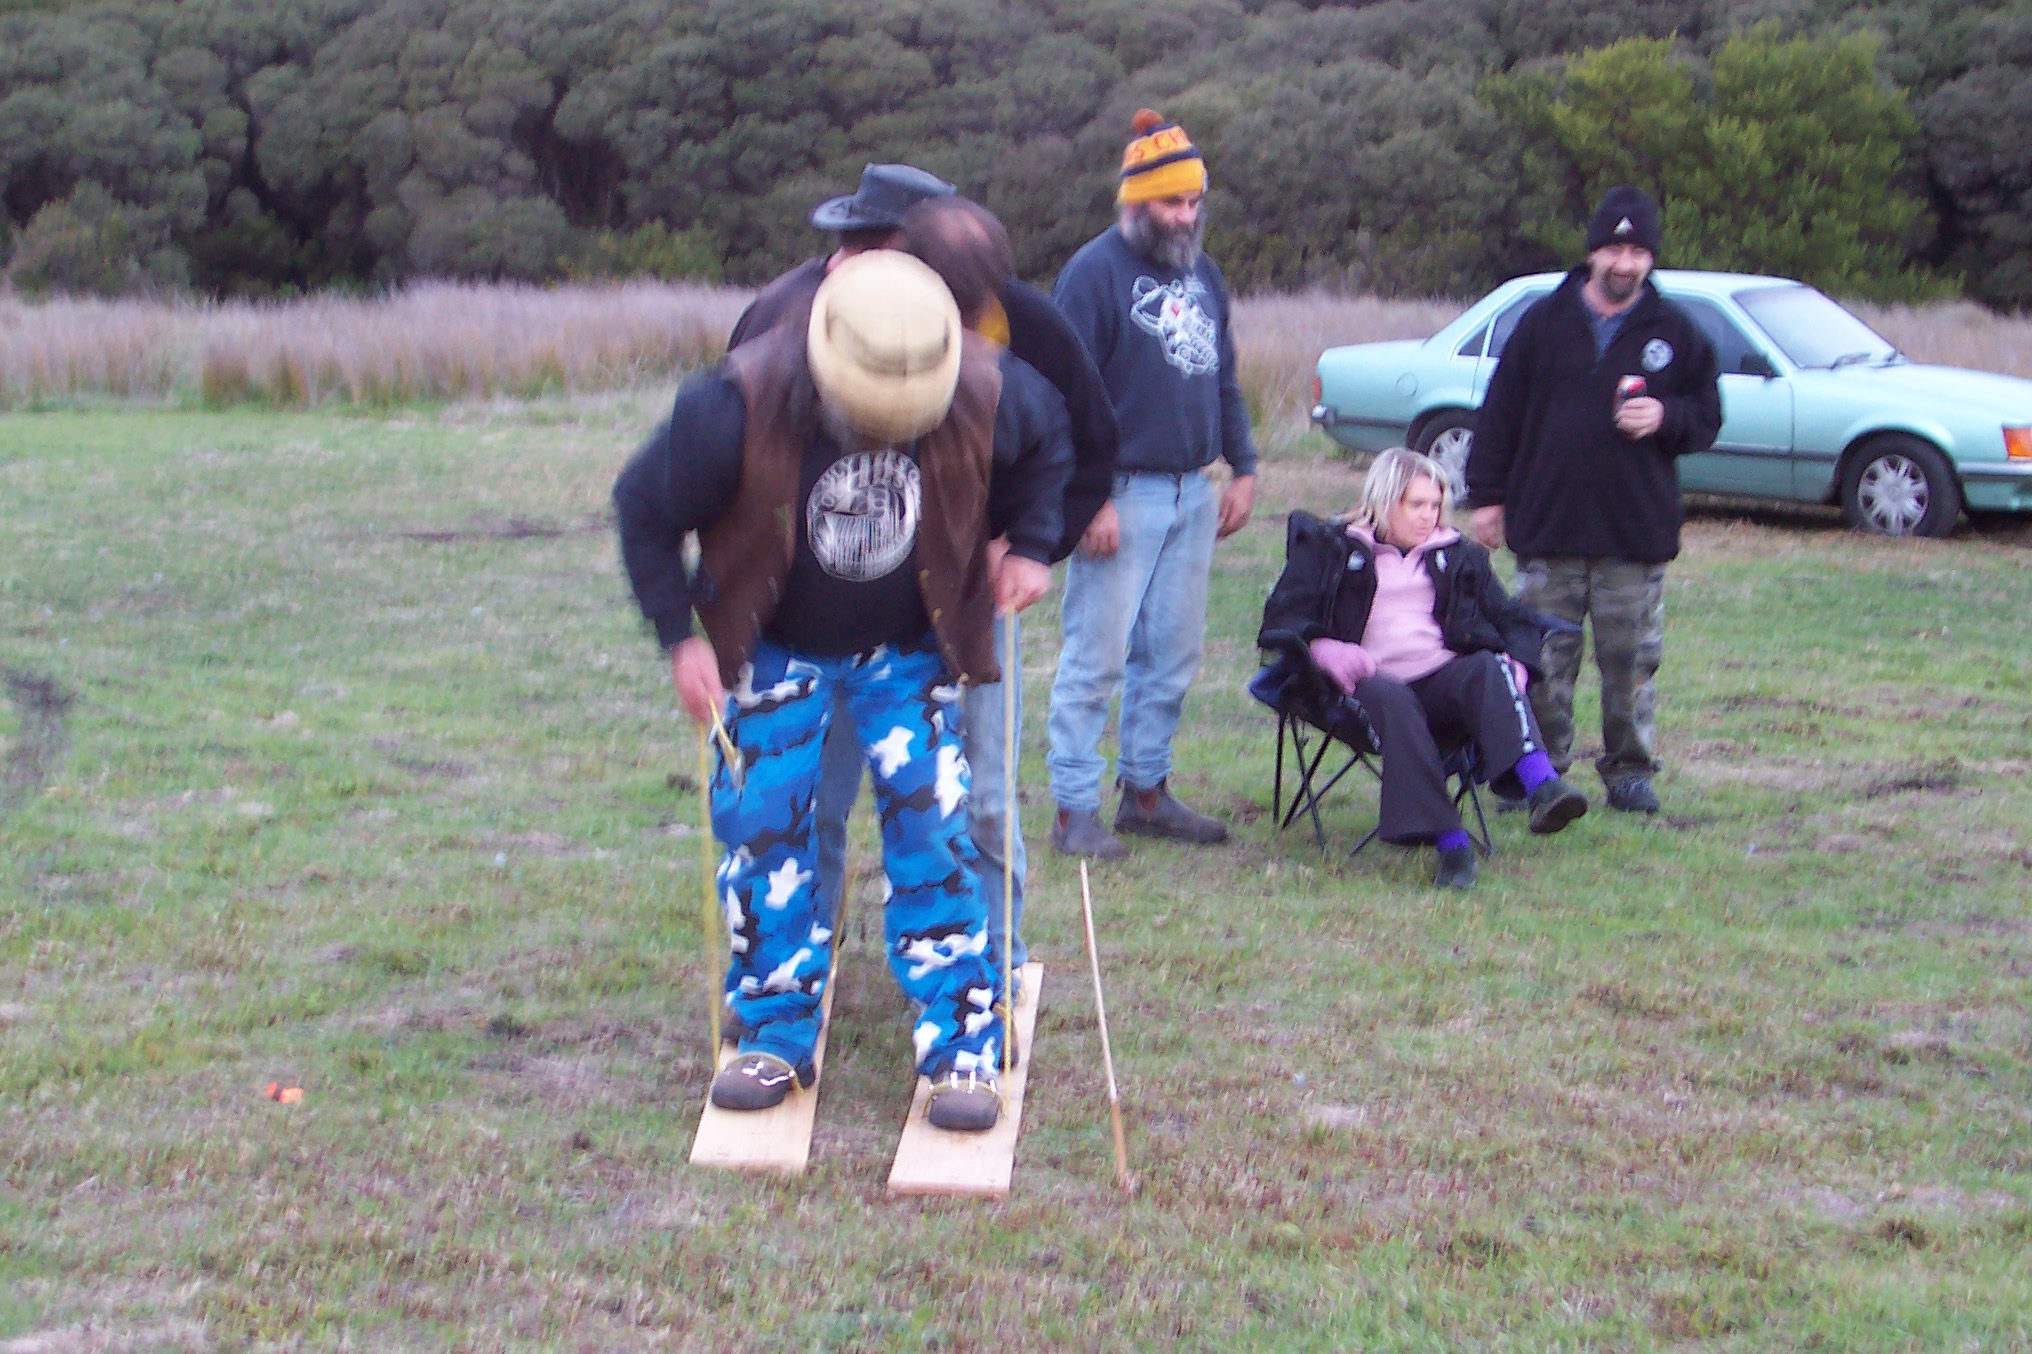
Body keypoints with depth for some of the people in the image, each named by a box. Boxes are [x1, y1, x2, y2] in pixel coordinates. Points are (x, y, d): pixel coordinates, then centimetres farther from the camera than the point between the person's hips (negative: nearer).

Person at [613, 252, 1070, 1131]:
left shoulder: (980, 393, -22)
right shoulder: (739, 407, -28)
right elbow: (644, 508, -11)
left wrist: (1029, 547, -10)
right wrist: (679, 636, -14)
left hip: (911, 653, 1)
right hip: (777, 653, 0)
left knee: (932, 826, -8)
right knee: (762, 828, -2)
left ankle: (963, 1049, 0)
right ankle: (776, 1039, 13)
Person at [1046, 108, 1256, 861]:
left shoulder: (1203, 274, 15)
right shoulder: (1096, 271, -8)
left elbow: (1224, 380, 23)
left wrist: (1242, 467, 14)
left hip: (1192, 494, 7)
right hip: (1123, 494, -7)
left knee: (1173, 655, 11)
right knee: (1098, 656, -5)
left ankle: (1146, 791, 21)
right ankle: (1075, 810, 1)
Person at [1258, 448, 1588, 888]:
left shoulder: (1458, 556, 26)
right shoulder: (1334, 549, 16)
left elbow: (1515, 620, 20)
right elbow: (1282, 619, 5)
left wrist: (1516, 662, -4)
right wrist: (1322, 650, -17)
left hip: (1443, 680, 2)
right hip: (1371, 683, -2)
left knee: (1488, 668, -31)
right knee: (1392, 700, -38)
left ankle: (1542, 786, -56)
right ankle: (1450, 842, -49)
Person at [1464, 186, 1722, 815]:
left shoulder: (1677, 332, 7)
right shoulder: (1544, 321, 5)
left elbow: (1707, 419, 11)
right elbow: (1500, 414, 7)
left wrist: (1665, 418, -11)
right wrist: (1487, 496, 3)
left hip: (1638, 531, 0)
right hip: (1548, 528, 0)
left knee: (1632, 659, 5)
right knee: (1544, 660, 4)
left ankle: (1630, 771, 17)